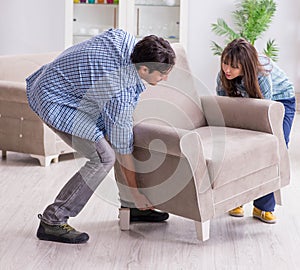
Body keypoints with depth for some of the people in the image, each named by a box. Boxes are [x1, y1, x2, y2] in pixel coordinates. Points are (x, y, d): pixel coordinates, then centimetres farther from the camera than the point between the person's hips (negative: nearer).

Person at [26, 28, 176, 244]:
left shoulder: (124, 38, -12)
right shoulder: (121, 95, -31)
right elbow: (123, 148, -20)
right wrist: (136, 193, -8)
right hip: (54, 103, -10)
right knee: (104, 156, -19)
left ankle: (131, 207, 21)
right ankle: (52, 222, -12)